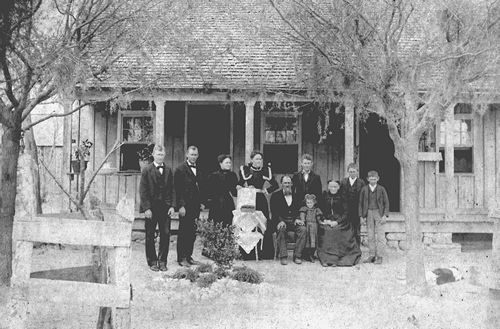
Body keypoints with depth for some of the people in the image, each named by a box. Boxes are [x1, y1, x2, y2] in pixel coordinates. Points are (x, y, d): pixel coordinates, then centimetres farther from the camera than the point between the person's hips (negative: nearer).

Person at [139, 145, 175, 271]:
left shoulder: (168, 171, 9)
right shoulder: (147, 170, -3)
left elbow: (171, 190, 10)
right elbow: (142, 191, -6)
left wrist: (171, 205, 1)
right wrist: (146, 208, -12)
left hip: (165, 207, 3)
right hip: (151, 207, -3)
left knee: (166, 234, 1)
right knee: (150, 235, 5)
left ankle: (162, 261, 12)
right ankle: (152, 262, 16)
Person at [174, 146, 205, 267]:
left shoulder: (199, 170, 15)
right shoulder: (180, 169, -6)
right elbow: (178, 189, -11)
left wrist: (201, 202, 12)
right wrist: (181, 206, -16)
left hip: (196, 206, 6)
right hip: (185, 206, -6)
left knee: (192, 233, 8)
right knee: (183, 233, -1)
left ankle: (188, 256, 17)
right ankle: (181, 258, 5)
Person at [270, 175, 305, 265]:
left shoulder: (297, 195, 14)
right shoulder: (275, 196, 5)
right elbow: (274, 212, -4)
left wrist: (298, 219, -9)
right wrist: (280, 221, -23)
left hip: (294, 222, 2)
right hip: (281, 222, -2)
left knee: (303, 229, -27)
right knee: (281, 229, -35)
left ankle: (297, 256, -20)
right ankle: (283, 256, -29)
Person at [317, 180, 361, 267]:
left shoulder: (341, 197, 2)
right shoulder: (324, 196, 7)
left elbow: (345, 213, 0)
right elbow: (321, 210, 11)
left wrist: (337, 221, -12)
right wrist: (324, 220, -5)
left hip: (340, 222, -1)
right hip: (326, 222, 1)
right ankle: (327, 260, -9)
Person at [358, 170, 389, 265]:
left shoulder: (381, 189, -1)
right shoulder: (364, 189, 3)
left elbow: (386, 203, 1)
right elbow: (360, 203, 8)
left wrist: (385, 215, -7)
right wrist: (361, 215, 1)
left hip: (379, 213, -2)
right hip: (368, 213, 2)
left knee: (380, 236, -4)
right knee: (370, 236, 7)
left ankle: (380, 257, 1)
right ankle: (372, 256, 14)